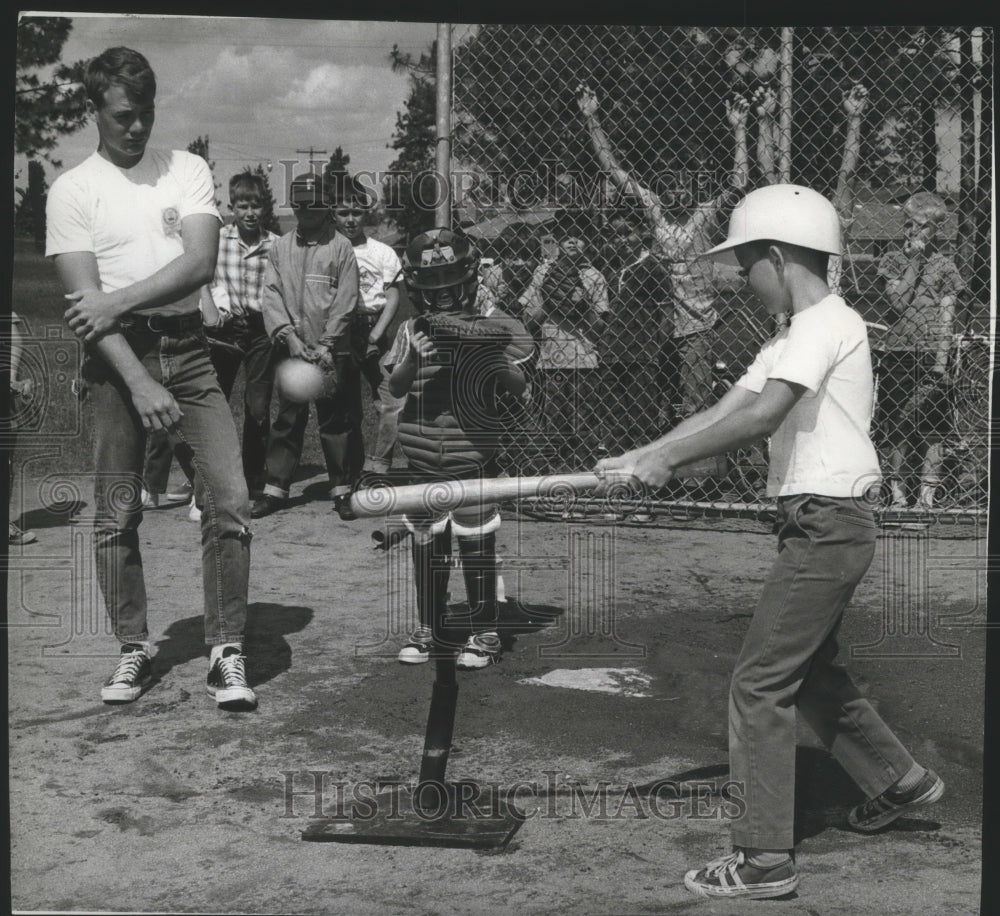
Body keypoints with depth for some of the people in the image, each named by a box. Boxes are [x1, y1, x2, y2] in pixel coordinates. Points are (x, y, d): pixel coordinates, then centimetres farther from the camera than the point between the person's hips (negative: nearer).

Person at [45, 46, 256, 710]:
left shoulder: (188, 170, 7)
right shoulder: (72, 191, 1)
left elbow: (201, 264, -6)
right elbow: (85, 301, -9)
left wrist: (117, 302, -14)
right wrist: (140, 383, -19)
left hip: (186, 344, 2)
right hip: (117, 355, -1)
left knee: (232, 497, -7)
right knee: (117, 513, 3)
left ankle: (228, 652, 1)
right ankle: (134, 649, 18)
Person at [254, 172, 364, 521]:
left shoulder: (340, 247, 0)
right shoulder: (280, 247, 11)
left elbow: (346, 301, -5)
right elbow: (271, 295, 4)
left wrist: (327, 345, -11)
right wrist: (289, 336, -9)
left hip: (332, 351, -3)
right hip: (291, 348, 3)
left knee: (337, 420, 0)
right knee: (286, 419, 4)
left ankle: (342, 489, 8)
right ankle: (275, 488, 10)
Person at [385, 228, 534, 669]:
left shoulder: (487, 330, -2)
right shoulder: (411, 331, 3)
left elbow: (518, 387, -4)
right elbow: (395, 388, -3)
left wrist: (497, 365, -24)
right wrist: (413, 360, -21)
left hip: (473, 454, -2)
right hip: (422, 457, 3)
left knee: (477, 545, 1)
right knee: (426, 545, 11)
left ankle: (483, 632, 14)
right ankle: (429, 629, 25)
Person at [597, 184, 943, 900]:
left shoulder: (828, 322, -15)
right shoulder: (793, 337, 17)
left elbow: (761, 416, -26)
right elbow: (721, 410, 13)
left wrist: (670, 458, -18)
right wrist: (639, 457, 3)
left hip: (830, 524, -10)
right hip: (821, 525, 10)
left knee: (761, 682, -7)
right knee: (809, 671, 23)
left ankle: (765, 859, -1)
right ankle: (899, 780, 39)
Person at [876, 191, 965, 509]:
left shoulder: (944, 264, 6)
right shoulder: (892, 259, 7)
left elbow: (946, 316, 1)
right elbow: (900, 301, -7)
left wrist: (940, 360, -8)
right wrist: (914, 260, -7)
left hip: (931, 354, 0)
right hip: (897, 353, 0)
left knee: (932, 428, -1)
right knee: (897, 426, 2)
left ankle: (927, 494, 2)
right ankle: (898, 491, 8)